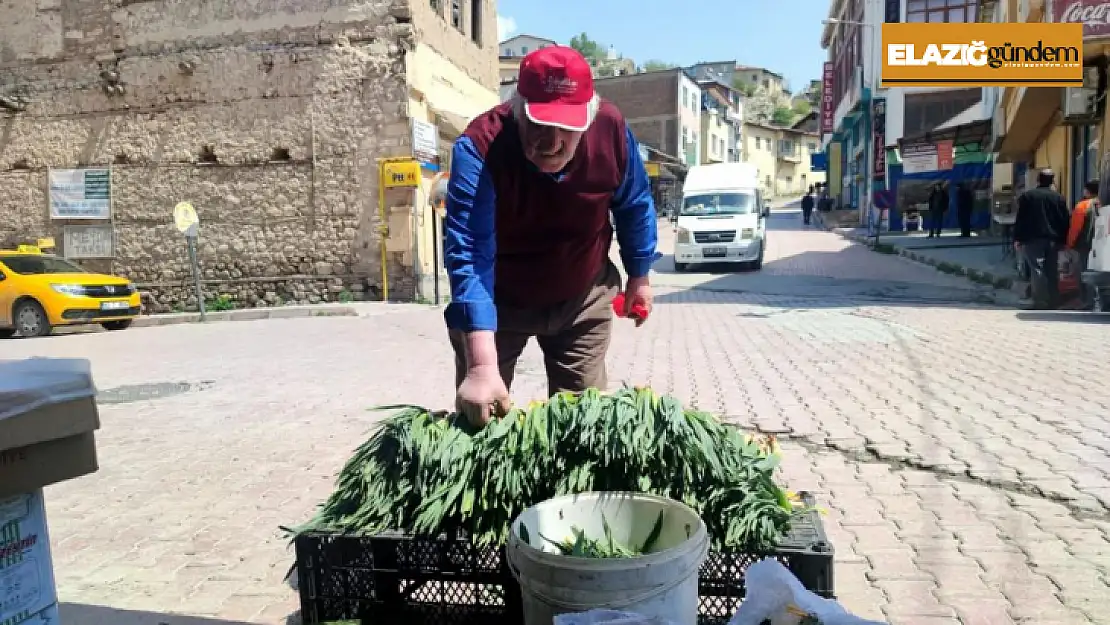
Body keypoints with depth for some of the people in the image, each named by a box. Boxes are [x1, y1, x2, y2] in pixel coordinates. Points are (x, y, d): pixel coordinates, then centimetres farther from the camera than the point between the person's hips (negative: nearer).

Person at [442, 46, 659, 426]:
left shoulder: (611, 129, -21)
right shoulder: (479, 148, -32)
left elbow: (634, 206, -1)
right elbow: (470, 258, -41)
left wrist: (639, 276, 9)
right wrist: (482, 366, -49)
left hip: (582, 298, 2)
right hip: (498, 301, -2)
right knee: (480, 416, 6)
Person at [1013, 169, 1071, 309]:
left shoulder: (1026, 196, -1)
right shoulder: (1059, 198, 7)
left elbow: (1020, 219, -5)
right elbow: (1065, 221, 6)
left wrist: (1017, 238, -2)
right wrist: (1063, 240, 10)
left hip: (1032, 239, -3)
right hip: (1053, 240, 3)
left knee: (1037, 270, -6)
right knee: (1052, 271, 10)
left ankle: (1040, 301, -12)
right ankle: (1053, 301, 14)